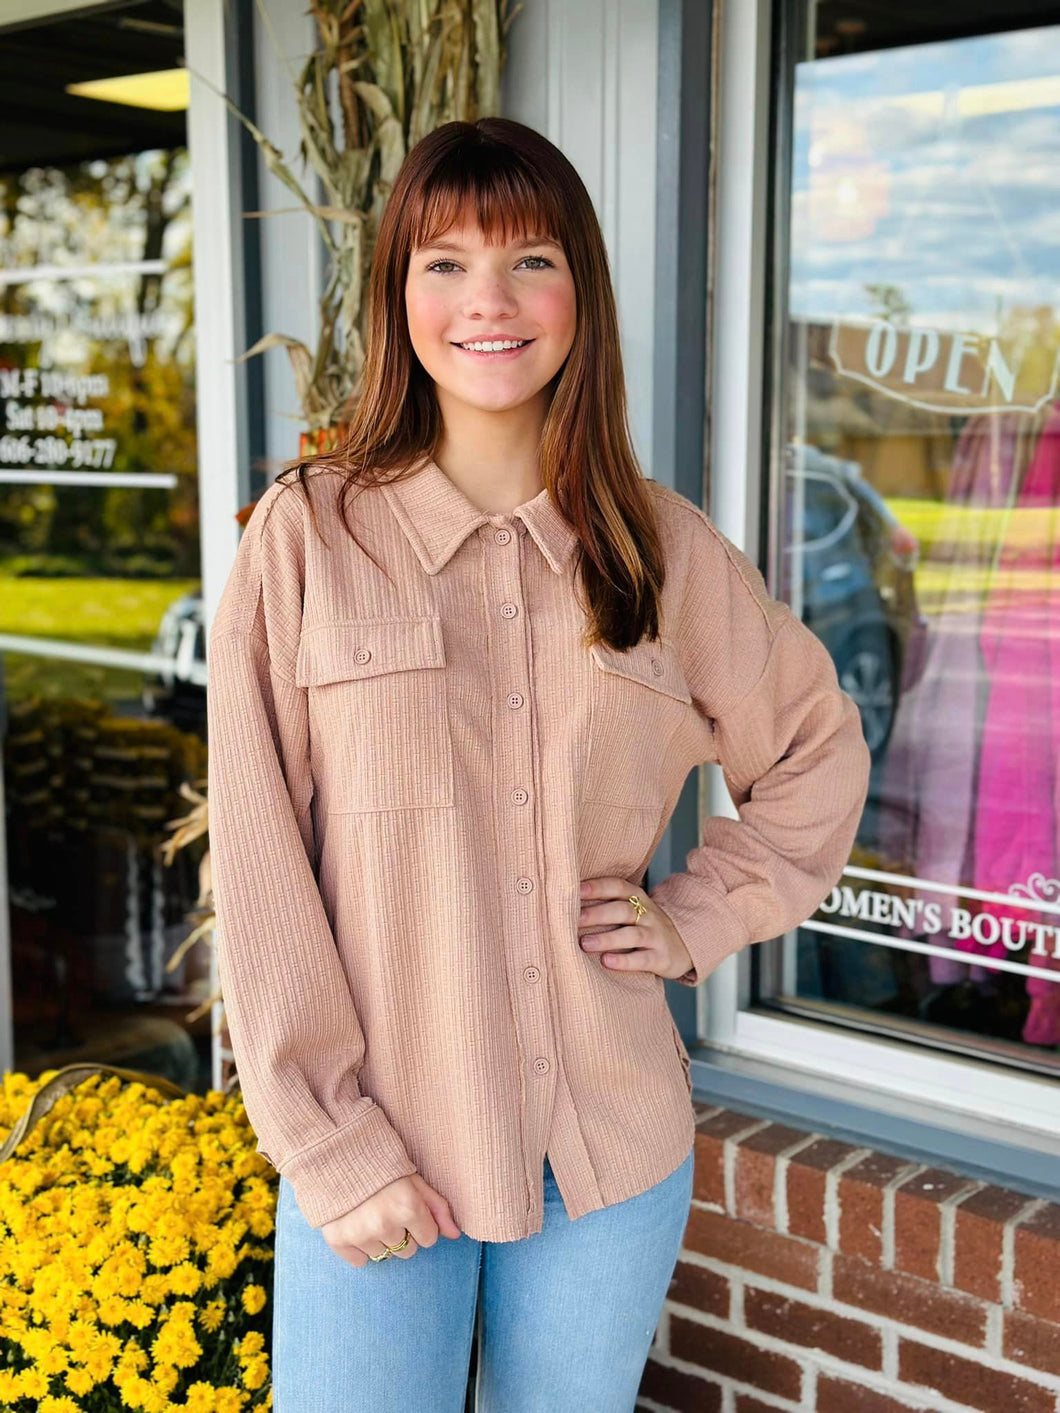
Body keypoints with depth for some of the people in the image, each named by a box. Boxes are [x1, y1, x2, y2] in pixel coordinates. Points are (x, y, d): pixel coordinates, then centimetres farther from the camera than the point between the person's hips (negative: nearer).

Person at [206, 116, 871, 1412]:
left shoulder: (665, 550, 1)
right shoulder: (306, 536, -5)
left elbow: (819, 747, 16)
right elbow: (258, 865, -6)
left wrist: (699, 920, 4)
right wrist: (330, 1146, -9)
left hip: (611, 1154, 2)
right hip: (378, 1160, -2)